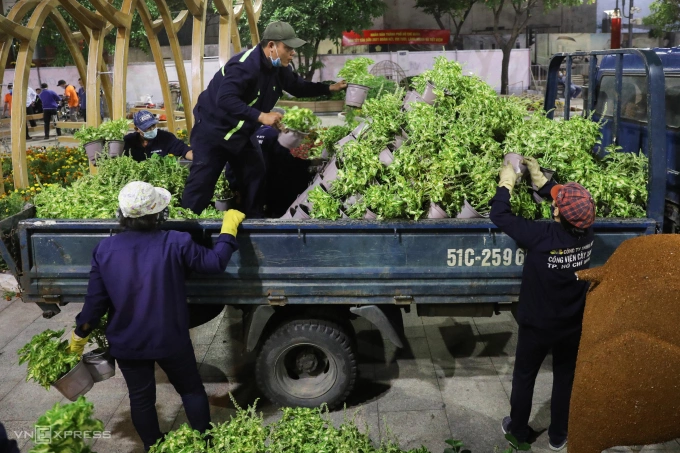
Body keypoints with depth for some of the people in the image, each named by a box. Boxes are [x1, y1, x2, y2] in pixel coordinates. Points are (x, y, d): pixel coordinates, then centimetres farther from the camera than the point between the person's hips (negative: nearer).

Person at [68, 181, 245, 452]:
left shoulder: (104, 249, -11)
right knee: (191, 389, 18)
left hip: (126, 343, 2)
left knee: (141, 398, 19)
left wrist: (79, 335, 10)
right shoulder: (175, 244, -20)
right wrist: (229, 226, 2)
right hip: (170, 340, -2)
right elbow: (214, 262, -10)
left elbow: (95, 300, -7)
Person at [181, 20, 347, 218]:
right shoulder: (245, 65, -29)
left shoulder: (279, 69, -1)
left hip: (241, 132, 9)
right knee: (201, 182, -6)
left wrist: (330, 88, 8)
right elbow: (225, 99, -39)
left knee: (255, 174, 11)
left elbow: (299, 87, 16)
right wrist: (260, 116, -42)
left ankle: (255, 219, 25)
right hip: (213, 129, -8)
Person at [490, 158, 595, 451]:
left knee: (524, 378, 19)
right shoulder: (586, 232, -14)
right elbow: (573, 208, 7)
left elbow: (499, 215, -20)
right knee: (565, 378, 21)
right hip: (572, 326, 4)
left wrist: (506, 182, -5)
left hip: (537, 325, -4)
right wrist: (538, 177, 10)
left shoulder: (541, 237, -30)